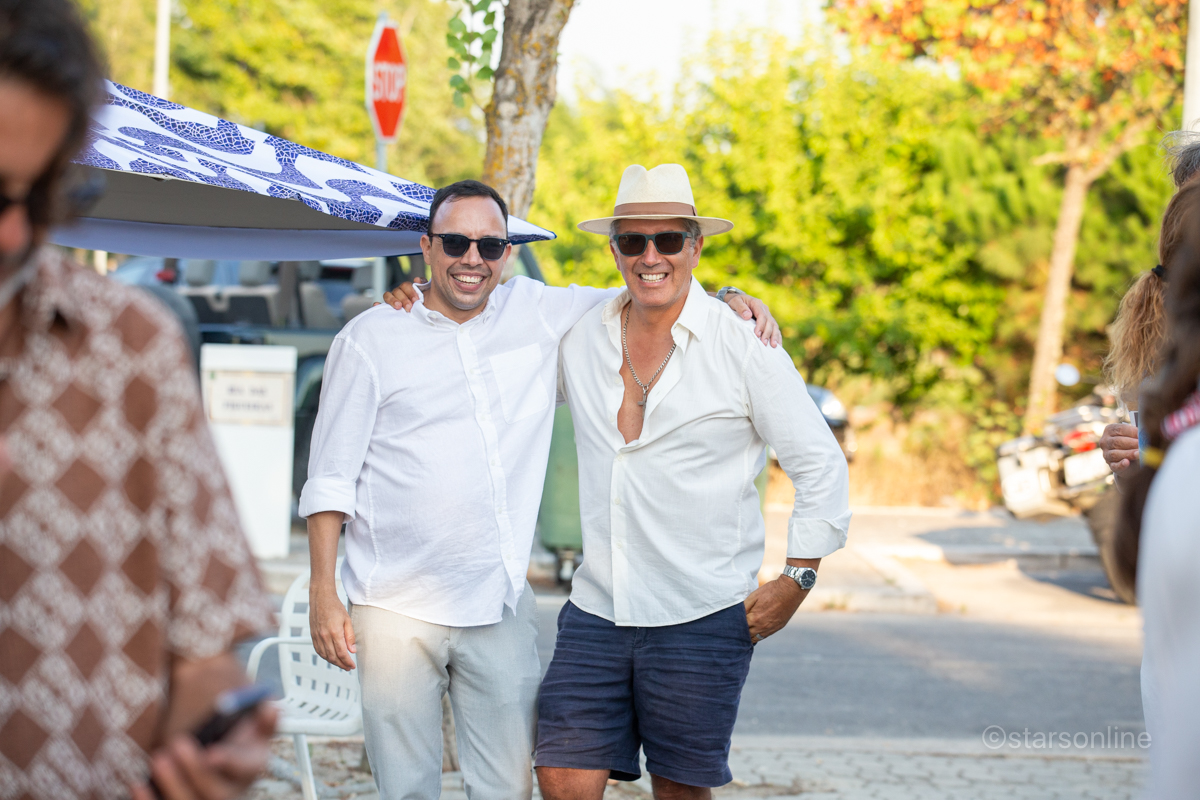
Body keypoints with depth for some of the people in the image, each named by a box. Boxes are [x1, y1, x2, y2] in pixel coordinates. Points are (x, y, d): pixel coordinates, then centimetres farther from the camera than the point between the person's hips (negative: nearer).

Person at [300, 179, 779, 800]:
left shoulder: (539, 314, 9)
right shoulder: (370, 340, 1)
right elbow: (329, 479, 2)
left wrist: (727, 299, 0)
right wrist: (322, 593, -4)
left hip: (501, 607, 2)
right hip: (397, 609, -2)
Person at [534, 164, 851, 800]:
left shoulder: (744, 345, -4)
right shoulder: (580, 340, 6)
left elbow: (821, 465, 1)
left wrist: (797, 580, -3)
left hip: (702, 620, -3)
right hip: (595, 610, 3)